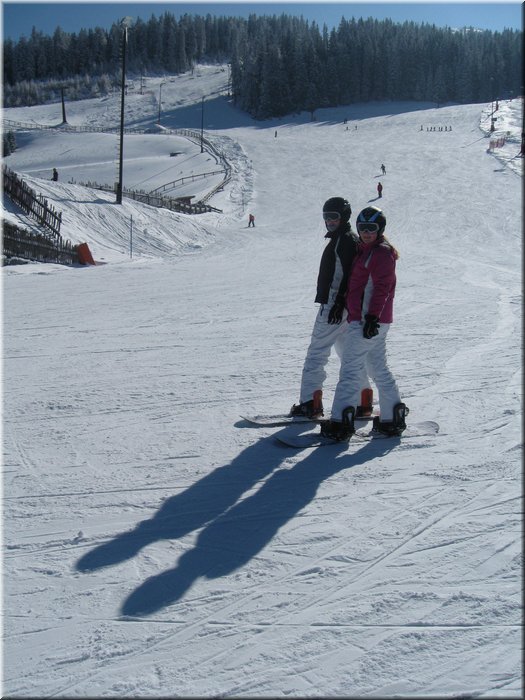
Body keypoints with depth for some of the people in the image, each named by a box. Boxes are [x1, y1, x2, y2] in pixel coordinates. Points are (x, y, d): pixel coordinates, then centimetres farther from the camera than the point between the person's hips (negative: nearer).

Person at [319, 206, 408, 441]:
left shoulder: (382, 253, -10)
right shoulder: (367, 250, 20)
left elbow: (382, 287, -19)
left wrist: (372, 316, -25)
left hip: (368, 320, -10)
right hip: (365, 319, 10)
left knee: (350, 368, -9)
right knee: (378, 368, 14)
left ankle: (341, 422, -8)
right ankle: (392, 418, 21)